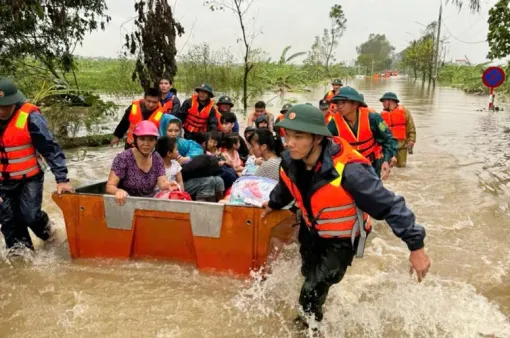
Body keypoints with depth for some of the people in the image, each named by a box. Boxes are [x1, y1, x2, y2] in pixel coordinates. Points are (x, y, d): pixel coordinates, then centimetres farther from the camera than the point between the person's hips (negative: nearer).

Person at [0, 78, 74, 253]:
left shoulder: (30, 116, -19)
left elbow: (50, 148, -17)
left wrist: (61, 178, -20)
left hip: (29, 178, -4)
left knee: (30, 215, -7)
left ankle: (45, 228, 27)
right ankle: (19, 248, 27)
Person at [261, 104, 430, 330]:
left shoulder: (348, 171, -40)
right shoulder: (290, 161, -20)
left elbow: (389, 204, -32)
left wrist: (416, 246, -28)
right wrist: (273, 203, 26)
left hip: (343, 239, -5)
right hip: (311, 230, 6)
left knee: (312, 292, -9)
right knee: (309, 276, 27)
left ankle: (310, 323, 26)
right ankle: (310, 315, 60)